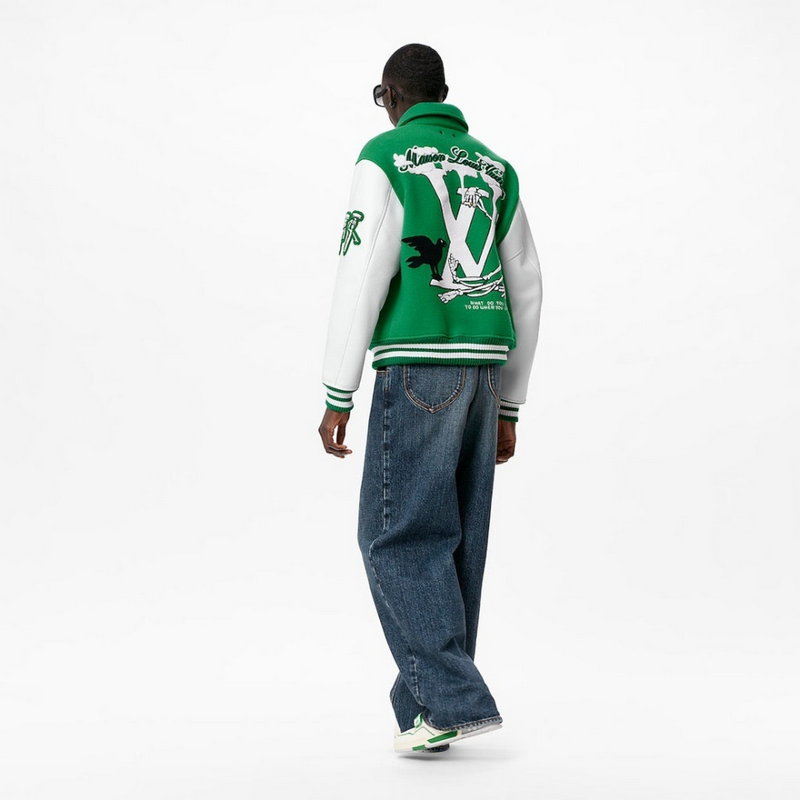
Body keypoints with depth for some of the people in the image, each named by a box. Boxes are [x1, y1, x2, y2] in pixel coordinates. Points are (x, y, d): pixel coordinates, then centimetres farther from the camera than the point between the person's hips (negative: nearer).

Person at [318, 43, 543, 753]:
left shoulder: (386, 156, 0)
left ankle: (453, 700, -10)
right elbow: (526, 291, 18)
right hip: (483, 372, 7)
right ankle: (428, 708, 14)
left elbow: (363, 277, -10)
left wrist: (338, 397, -7)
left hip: (418, 367, -7)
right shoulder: (495, 168, 19)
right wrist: (508, 409, 22)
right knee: (453, 543, 9)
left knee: (397, 536, -3)